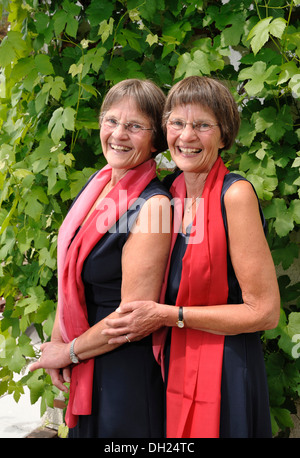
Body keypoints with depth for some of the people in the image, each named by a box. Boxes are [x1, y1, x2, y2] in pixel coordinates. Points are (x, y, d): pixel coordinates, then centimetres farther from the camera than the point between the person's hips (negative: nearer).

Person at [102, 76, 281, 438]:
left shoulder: (235, 194, -16)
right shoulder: (171, 193, 3)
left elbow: (265, 312, -17)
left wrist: (169, 316, -16)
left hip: (224, 377, -6)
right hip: (174, 366, 6)